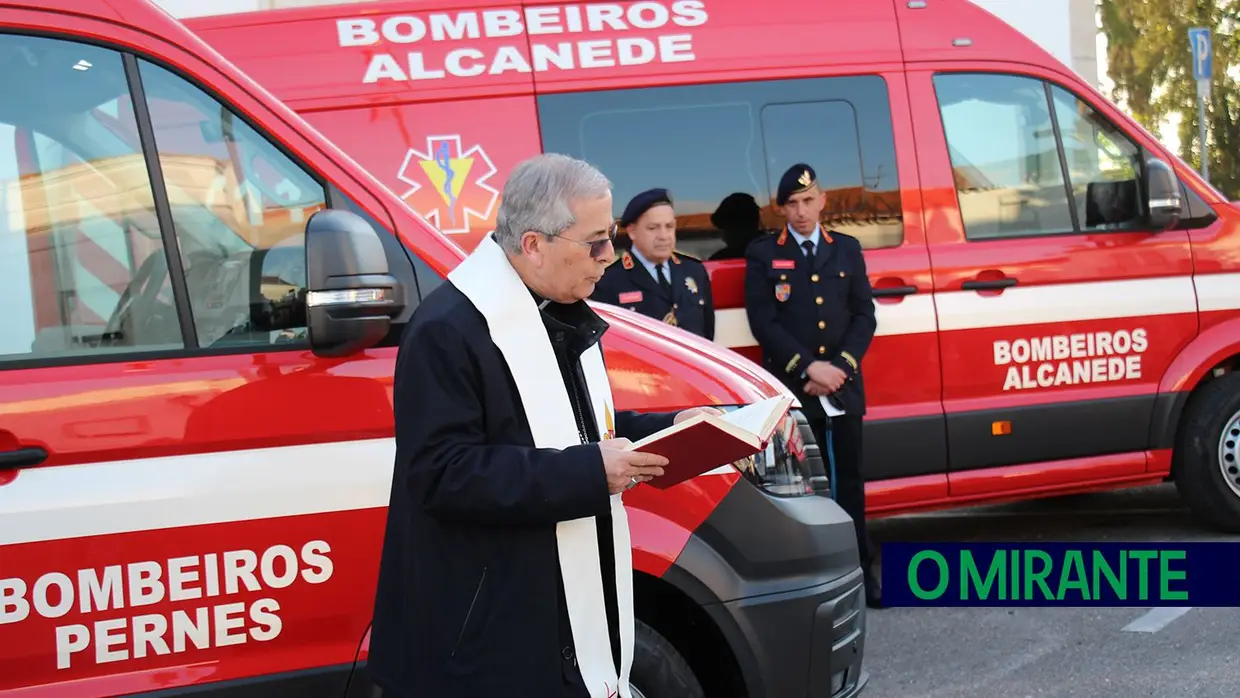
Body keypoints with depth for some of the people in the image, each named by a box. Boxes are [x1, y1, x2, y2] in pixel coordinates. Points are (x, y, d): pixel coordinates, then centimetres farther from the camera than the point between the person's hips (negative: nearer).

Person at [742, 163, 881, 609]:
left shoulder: (847, 249, 12)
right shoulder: (762, 254, 3)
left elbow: (865, 316, 7)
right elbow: (763, 323, -5)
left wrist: (841, 366, -8)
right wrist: (808, 367, -14)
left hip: (844, 386, 3)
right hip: (790, 388, -2)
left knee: (848, 479, 6)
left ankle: (861, 569, 12)